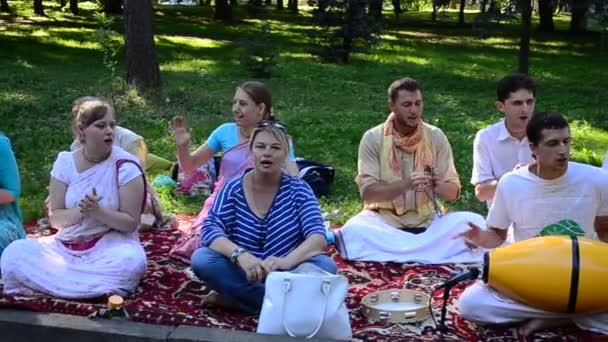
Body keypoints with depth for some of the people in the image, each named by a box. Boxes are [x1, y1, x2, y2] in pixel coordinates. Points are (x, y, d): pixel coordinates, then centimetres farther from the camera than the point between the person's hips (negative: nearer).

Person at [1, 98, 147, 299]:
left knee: (130, 261, -37)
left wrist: (98, 211, -25)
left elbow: (130, 223, -9)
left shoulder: (125, 167, -9)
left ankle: (44, 283, -23)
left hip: (111, 244, -3)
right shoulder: (65, 162, 0)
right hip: (66, 246, 3)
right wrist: (78, 212, -21)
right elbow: (55, 219, 0)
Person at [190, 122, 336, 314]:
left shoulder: (298, 190, -5)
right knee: (201, 259, -25)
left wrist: (287, 260, -39)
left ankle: (236, 298, -23)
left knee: (325, 266, -28)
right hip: (243, 273, 1)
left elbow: (318, 237, -17)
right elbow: (210, 230, -17)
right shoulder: (233, 189, -4)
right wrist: (241, 255, -38)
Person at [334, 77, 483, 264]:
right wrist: (405, 185, -30)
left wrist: (439, 185, -24)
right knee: (354, 230, -34)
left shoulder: (436, 137, -1)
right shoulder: (373, 138, -7)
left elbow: (453, 191, -1)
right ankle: (435, 254, -30)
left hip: (427, 221, 2)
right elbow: (368, 192, -14)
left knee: (474, 222, -23)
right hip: (384, 220, -2)